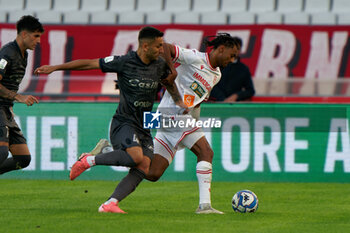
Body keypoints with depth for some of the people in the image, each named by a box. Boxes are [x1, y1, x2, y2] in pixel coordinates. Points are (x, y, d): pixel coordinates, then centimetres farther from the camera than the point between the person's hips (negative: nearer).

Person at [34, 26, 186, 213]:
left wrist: (179, 102, 12)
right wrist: (55, 68, -4)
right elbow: (88, 64, -5)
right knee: (136, 156, -30)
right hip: (123, 123, -6)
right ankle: (89, 160, -10)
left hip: (144, 127, 6)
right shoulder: (124, 62, -11)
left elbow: (169, 82, 29)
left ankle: (109, 204, -18)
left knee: (143, 168, -15)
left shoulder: (160, 65, 5)